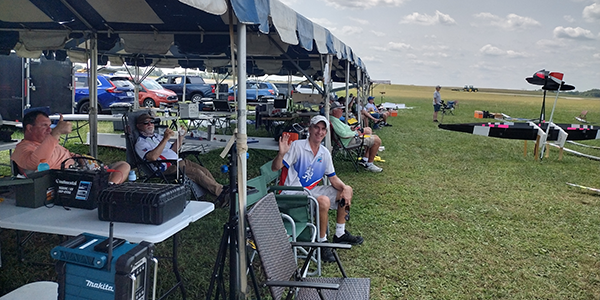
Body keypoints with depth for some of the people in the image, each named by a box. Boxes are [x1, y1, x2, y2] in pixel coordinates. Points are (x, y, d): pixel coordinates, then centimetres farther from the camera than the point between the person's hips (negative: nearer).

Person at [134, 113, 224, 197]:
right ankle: (220, 192, -25)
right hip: (167, 168, -8)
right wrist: (165, 139, -24)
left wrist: (180, 137, 15)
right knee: (197, 173, -25)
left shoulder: (158, 136, 25)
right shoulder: (140, 143, -2)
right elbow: (153, 157, -22)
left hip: (179, 161, 9)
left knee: (205, 171, -12)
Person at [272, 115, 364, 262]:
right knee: (324, 201, -33)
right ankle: (322, 242, -14)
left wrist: (344, 188, -9)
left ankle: (340, 234, 18)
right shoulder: (297, 146, -13)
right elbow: (275, 168, -17)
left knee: (347, 190, 6)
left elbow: (333, 178, 11)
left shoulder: (325, 153, 7)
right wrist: (281, 154, -38)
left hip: (313, 190, 8)